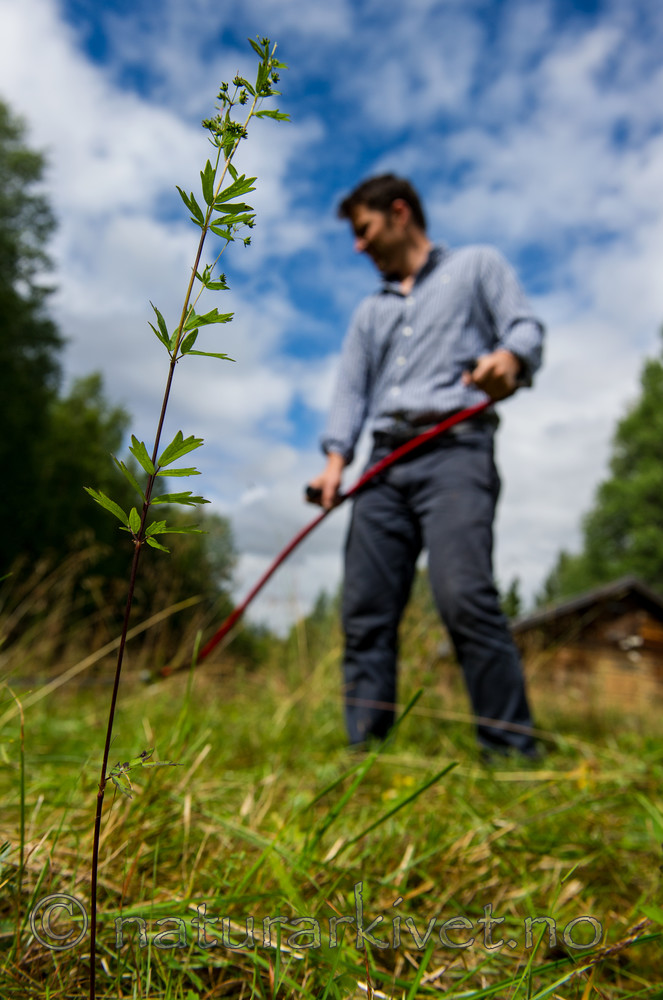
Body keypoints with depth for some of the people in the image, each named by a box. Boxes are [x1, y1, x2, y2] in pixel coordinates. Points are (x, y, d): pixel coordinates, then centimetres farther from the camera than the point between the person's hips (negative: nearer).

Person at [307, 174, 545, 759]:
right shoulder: (370, 313, 30)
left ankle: (512, 754, -13)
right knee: (364, 613, -4)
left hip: (454, 451, -5)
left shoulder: (477, 266, 18)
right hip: (385, 465, 5)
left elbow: (526, 326, 4)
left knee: (464, 597, -22)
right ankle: (365, 751, 1)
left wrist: (509, 357, -20)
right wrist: (337, 457, 1)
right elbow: (351, 389, 19)